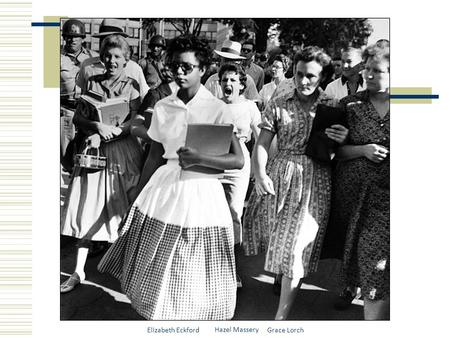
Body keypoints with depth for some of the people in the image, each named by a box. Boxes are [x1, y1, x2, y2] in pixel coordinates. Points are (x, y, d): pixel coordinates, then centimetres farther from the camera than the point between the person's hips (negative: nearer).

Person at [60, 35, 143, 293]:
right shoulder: (92, 83, 8)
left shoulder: (132, 86, 1)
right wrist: (98, 125, -16)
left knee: (125, 211, 3)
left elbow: (135, 124, -7)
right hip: (95, 151, 2)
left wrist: (104, 135, -17)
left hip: (123, 151, -2)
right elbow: (78, 118, 3)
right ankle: (79, 271, 12)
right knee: (87, 209, 3)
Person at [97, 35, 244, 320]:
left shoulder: (217, 109, -8)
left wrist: (199, 159, -23)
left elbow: (239, 160, -11)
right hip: (164, 189, 4)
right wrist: (142, 197, 11)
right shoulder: (162, 107, 4)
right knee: (156, 270, 12)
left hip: (201, 192, -4)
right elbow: (155, 158, 11)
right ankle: (156, 311, 37)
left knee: (194, 279, 6)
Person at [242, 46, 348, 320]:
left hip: (314, 182, -1)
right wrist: (260, 175, -15)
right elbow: (262, 143, 0)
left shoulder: (333, 107, 2)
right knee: (278, 240, 14)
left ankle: (282, 315, 10)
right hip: (279, 176, 2)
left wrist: (343, 140, -16)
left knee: (296, 248, -1)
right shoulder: (278, 105, 2)